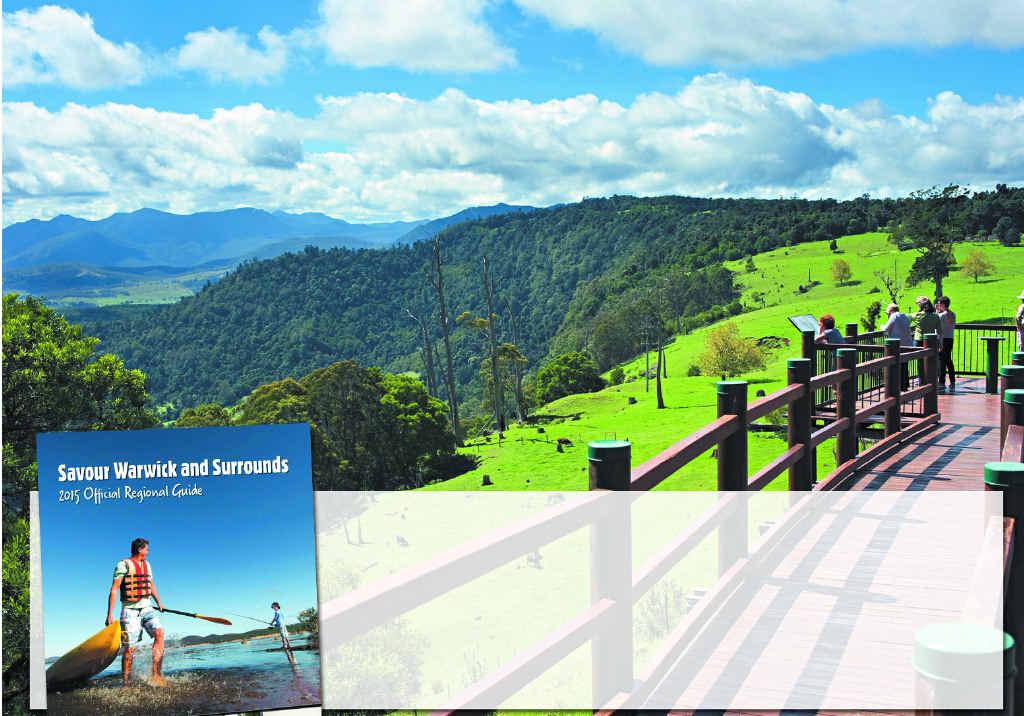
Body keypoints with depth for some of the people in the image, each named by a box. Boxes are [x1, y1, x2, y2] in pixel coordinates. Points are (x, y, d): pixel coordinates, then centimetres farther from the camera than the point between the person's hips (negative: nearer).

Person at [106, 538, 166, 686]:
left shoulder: (147, 565, 17)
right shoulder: (123, 565, -5)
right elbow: (114, 589, -10)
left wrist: (158, 602, 30)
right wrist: (110, 614, -16)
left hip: (147, 608, 5)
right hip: (130, 611, -5)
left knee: (159, 632, -20)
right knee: (129, 648, -5)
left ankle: (156, 674, -21)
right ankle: (125, 683, 7)